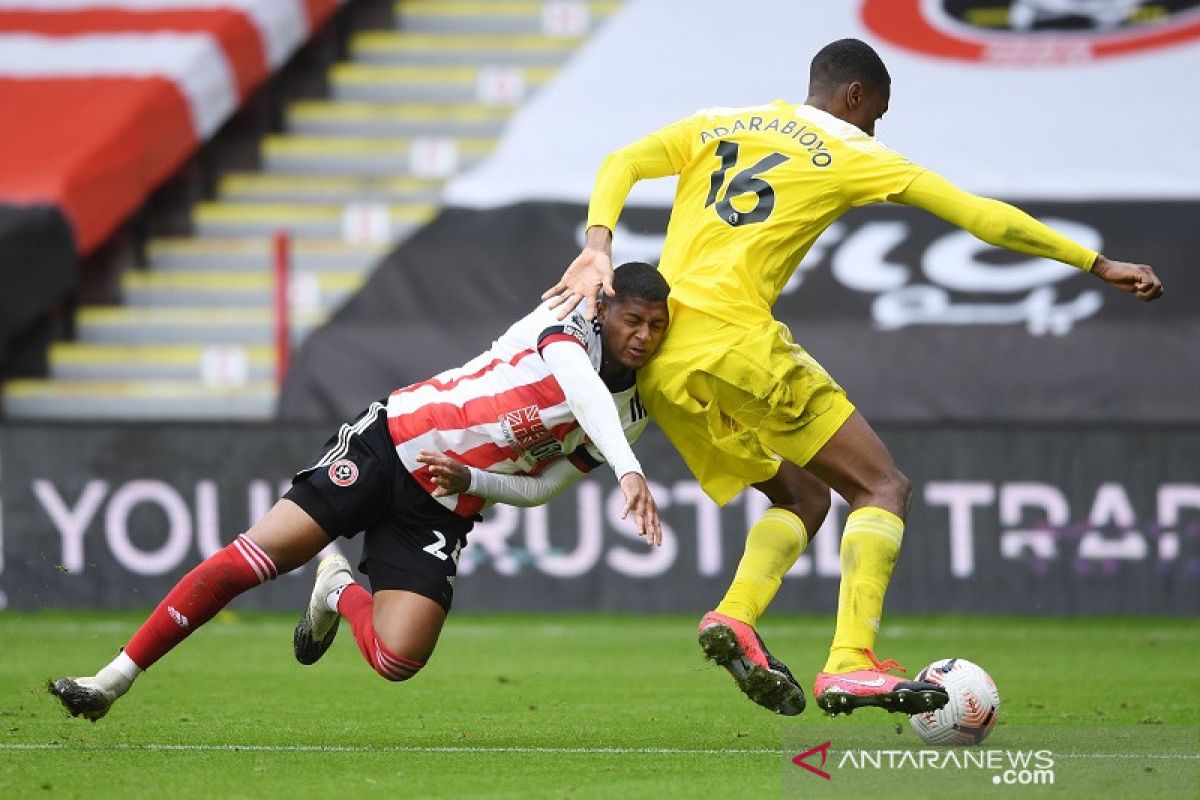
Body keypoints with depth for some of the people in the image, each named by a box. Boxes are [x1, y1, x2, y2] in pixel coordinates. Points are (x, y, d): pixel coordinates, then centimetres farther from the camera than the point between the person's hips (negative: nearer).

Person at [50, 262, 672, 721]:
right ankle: (113, 681, -8)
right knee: (253, 557, -17)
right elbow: (589, 396, -32)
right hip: (392, 442, -4)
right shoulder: (568, 327, -11)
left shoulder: (631, 417, 5)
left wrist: (473, 480, -12)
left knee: (398, 660, -18)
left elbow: (541, 488, 7)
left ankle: (340, 593, 16)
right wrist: (630, 473, -46)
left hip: (443, 511, 4)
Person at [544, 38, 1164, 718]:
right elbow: (983, 217, 6)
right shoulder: (851, 155, 6)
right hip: (736, 343, -6)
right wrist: (1098, 264, 11)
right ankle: (851, 664, -18)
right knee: (883, 488, 2)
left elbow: (621, 165, 7)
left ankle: (735, 618, -7)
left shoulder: (715, 128, 21)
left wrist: (598, 249, -6)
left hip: (659, 366, 7)